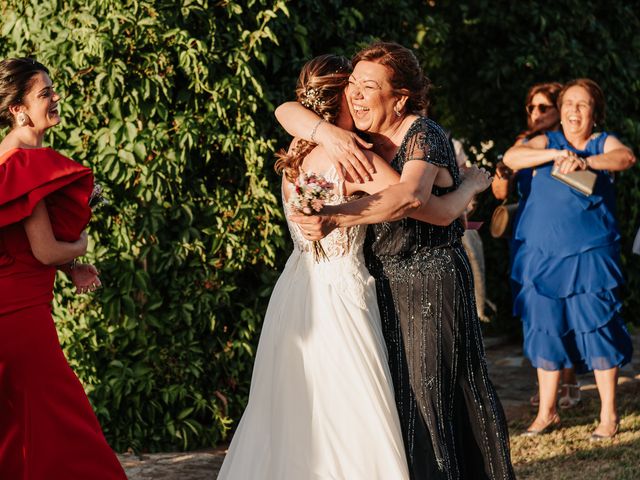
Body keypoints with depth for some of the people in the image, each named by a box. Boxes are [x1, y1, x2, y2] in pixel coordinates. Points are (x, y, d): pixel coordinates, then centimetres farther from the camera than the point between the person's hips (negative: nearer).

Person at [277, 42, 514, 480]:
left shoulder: (424, 136, -14)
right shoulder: (358, 136, 6)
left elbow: (411, 196, -33)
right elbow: (287, 112, 3)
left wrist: (336, 217, -43)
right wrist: (326, 132, -18)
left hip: (431, 283, -7)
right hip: (380, 284, 7)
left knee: (429, 393, -4)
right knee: (390, 400, 8)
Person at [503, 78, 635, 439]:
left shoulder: (603, 143, 6)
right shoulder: (547, 142, 11)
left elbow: (626, 157, -17)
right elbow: (511, 158, -5)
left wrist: (585, 161, -33)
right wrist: (555, 154, -17)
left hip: (591, 254, -2)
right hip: (544, 254, 3)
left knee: (597, 327, -5)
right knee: (546, 329, 7)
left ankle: (609, 414, 4)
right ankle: (547, 413, 18)